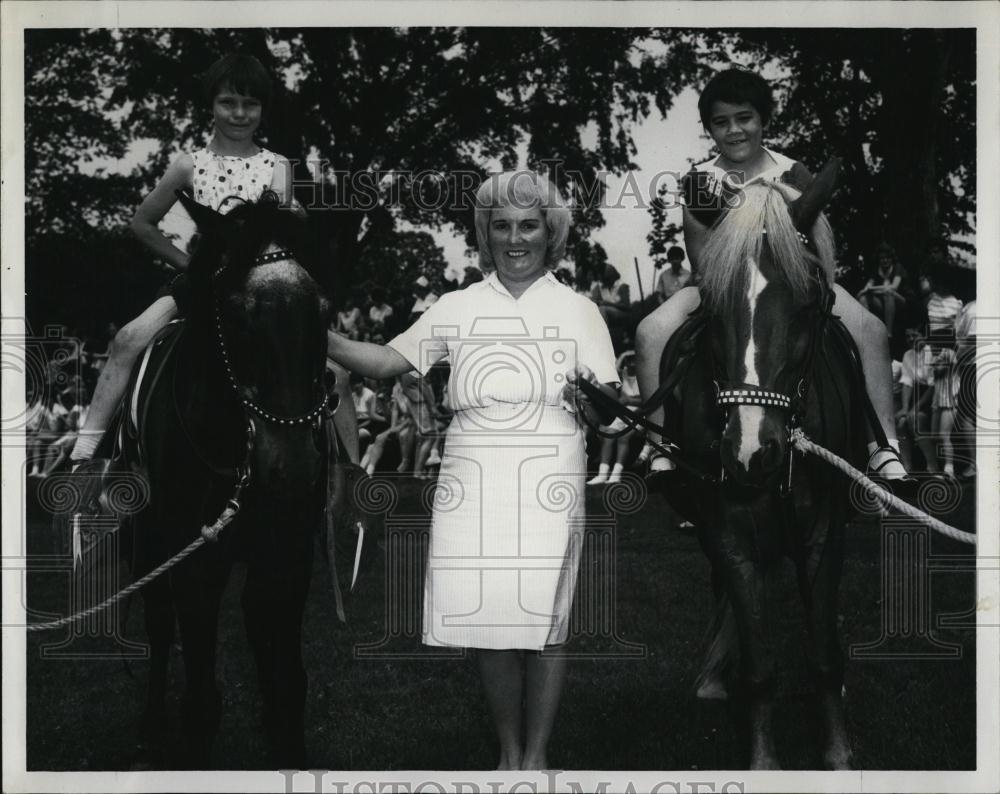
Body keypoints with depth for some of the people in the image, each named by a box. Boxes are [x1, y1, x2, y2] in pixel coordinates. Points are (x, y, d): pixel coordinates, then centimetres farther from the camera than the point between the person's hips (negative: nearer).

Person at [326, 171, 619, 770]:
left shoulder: (578, 311, 6)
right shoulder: (458, 308, 10)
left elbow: (610, 405, 3)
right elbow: (390, 361, 6)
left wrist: (590, 401, -20)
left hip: (549, 483, -1)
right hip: (471, 483, 2)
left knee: (545, 622, 1)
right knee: (487, 623, 5)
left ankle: (537, 755, 16)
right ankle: (509, 752, 21)